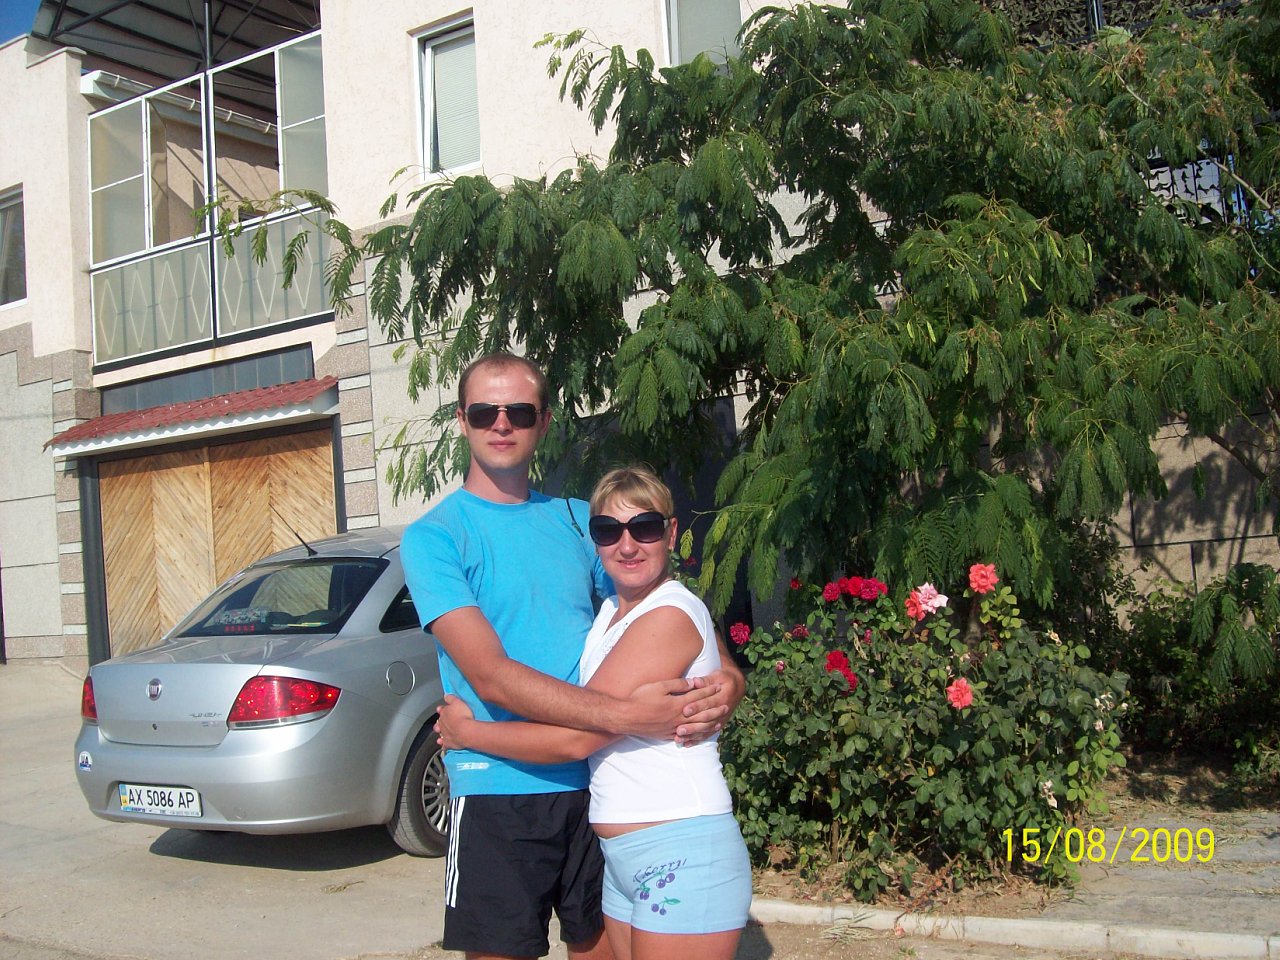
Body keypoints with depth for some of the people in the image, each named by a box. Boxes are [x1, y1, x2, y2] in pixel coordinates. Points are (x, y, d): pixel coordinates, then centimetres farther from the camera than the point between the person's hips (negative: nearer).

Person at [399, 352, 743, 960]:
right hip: (499, 790, -4)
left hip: (596, 784, 5)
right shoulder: (434, 536, -6)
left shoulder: (577, 520, 10)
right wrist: (625, 715, -27)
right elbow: (491, 677, -18)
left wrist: (728, 676, -7)